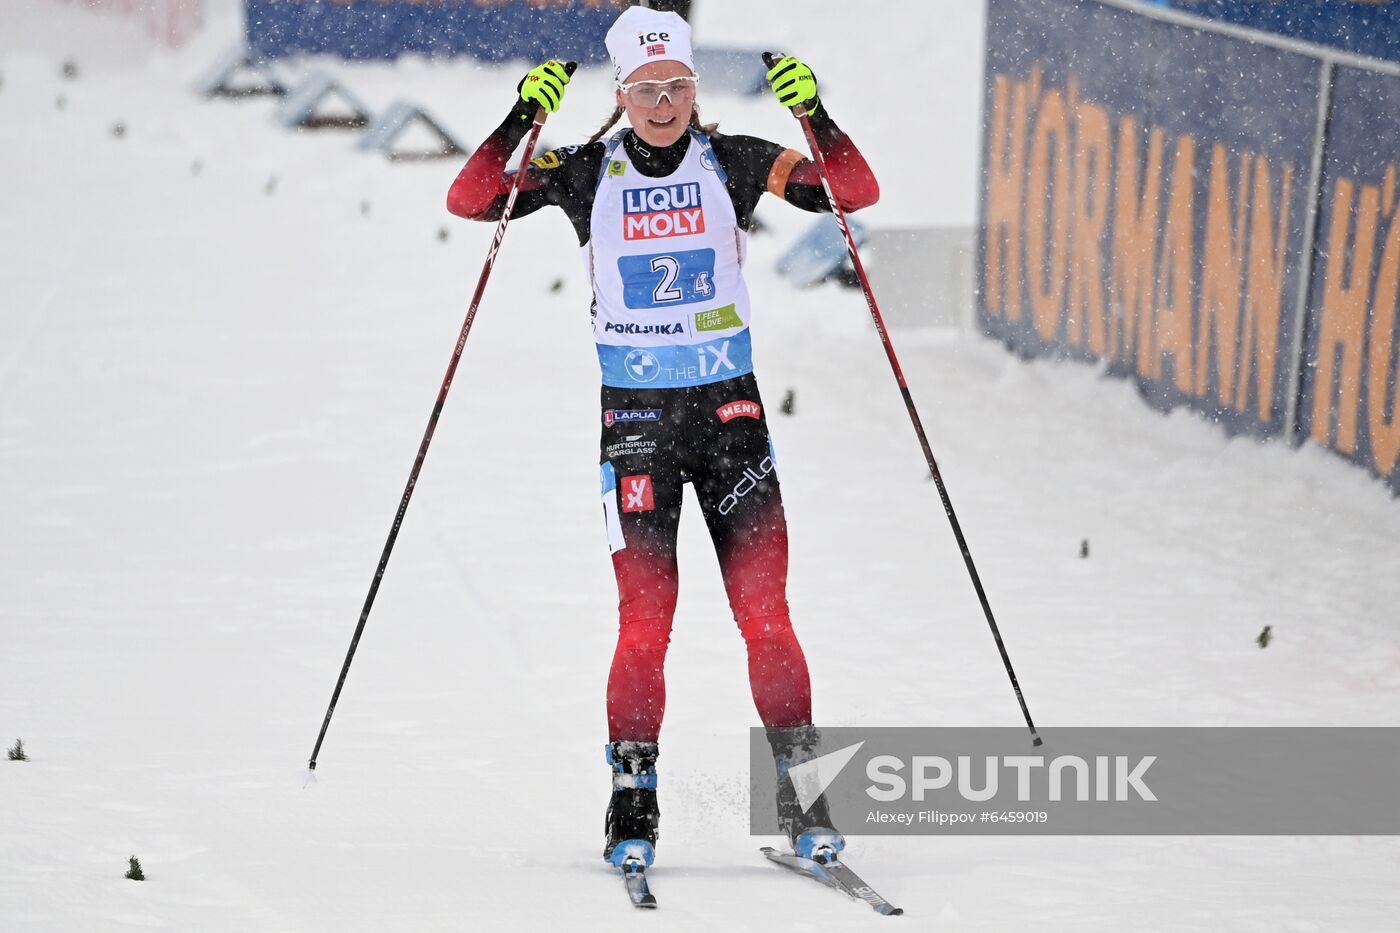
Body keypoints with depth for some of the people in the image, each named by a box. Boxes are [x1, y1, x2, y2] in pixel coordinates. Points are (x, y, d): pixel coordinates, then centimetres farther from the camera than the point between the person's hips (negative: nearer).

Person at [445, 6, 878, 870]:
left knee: (765, 614, -5)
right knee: (645, 619, -7)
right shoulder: (588, 175, 0)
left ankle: (803, 798, 3)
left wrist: (816, 117, -21)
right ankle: (633, 807, 3)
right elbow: (470, 202, -8)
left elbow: (857, 192, -6)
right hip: (635, 411, 0)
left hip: (730, 407, 0)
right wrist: (521, 123, -21)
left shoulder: (732, 165, 1)